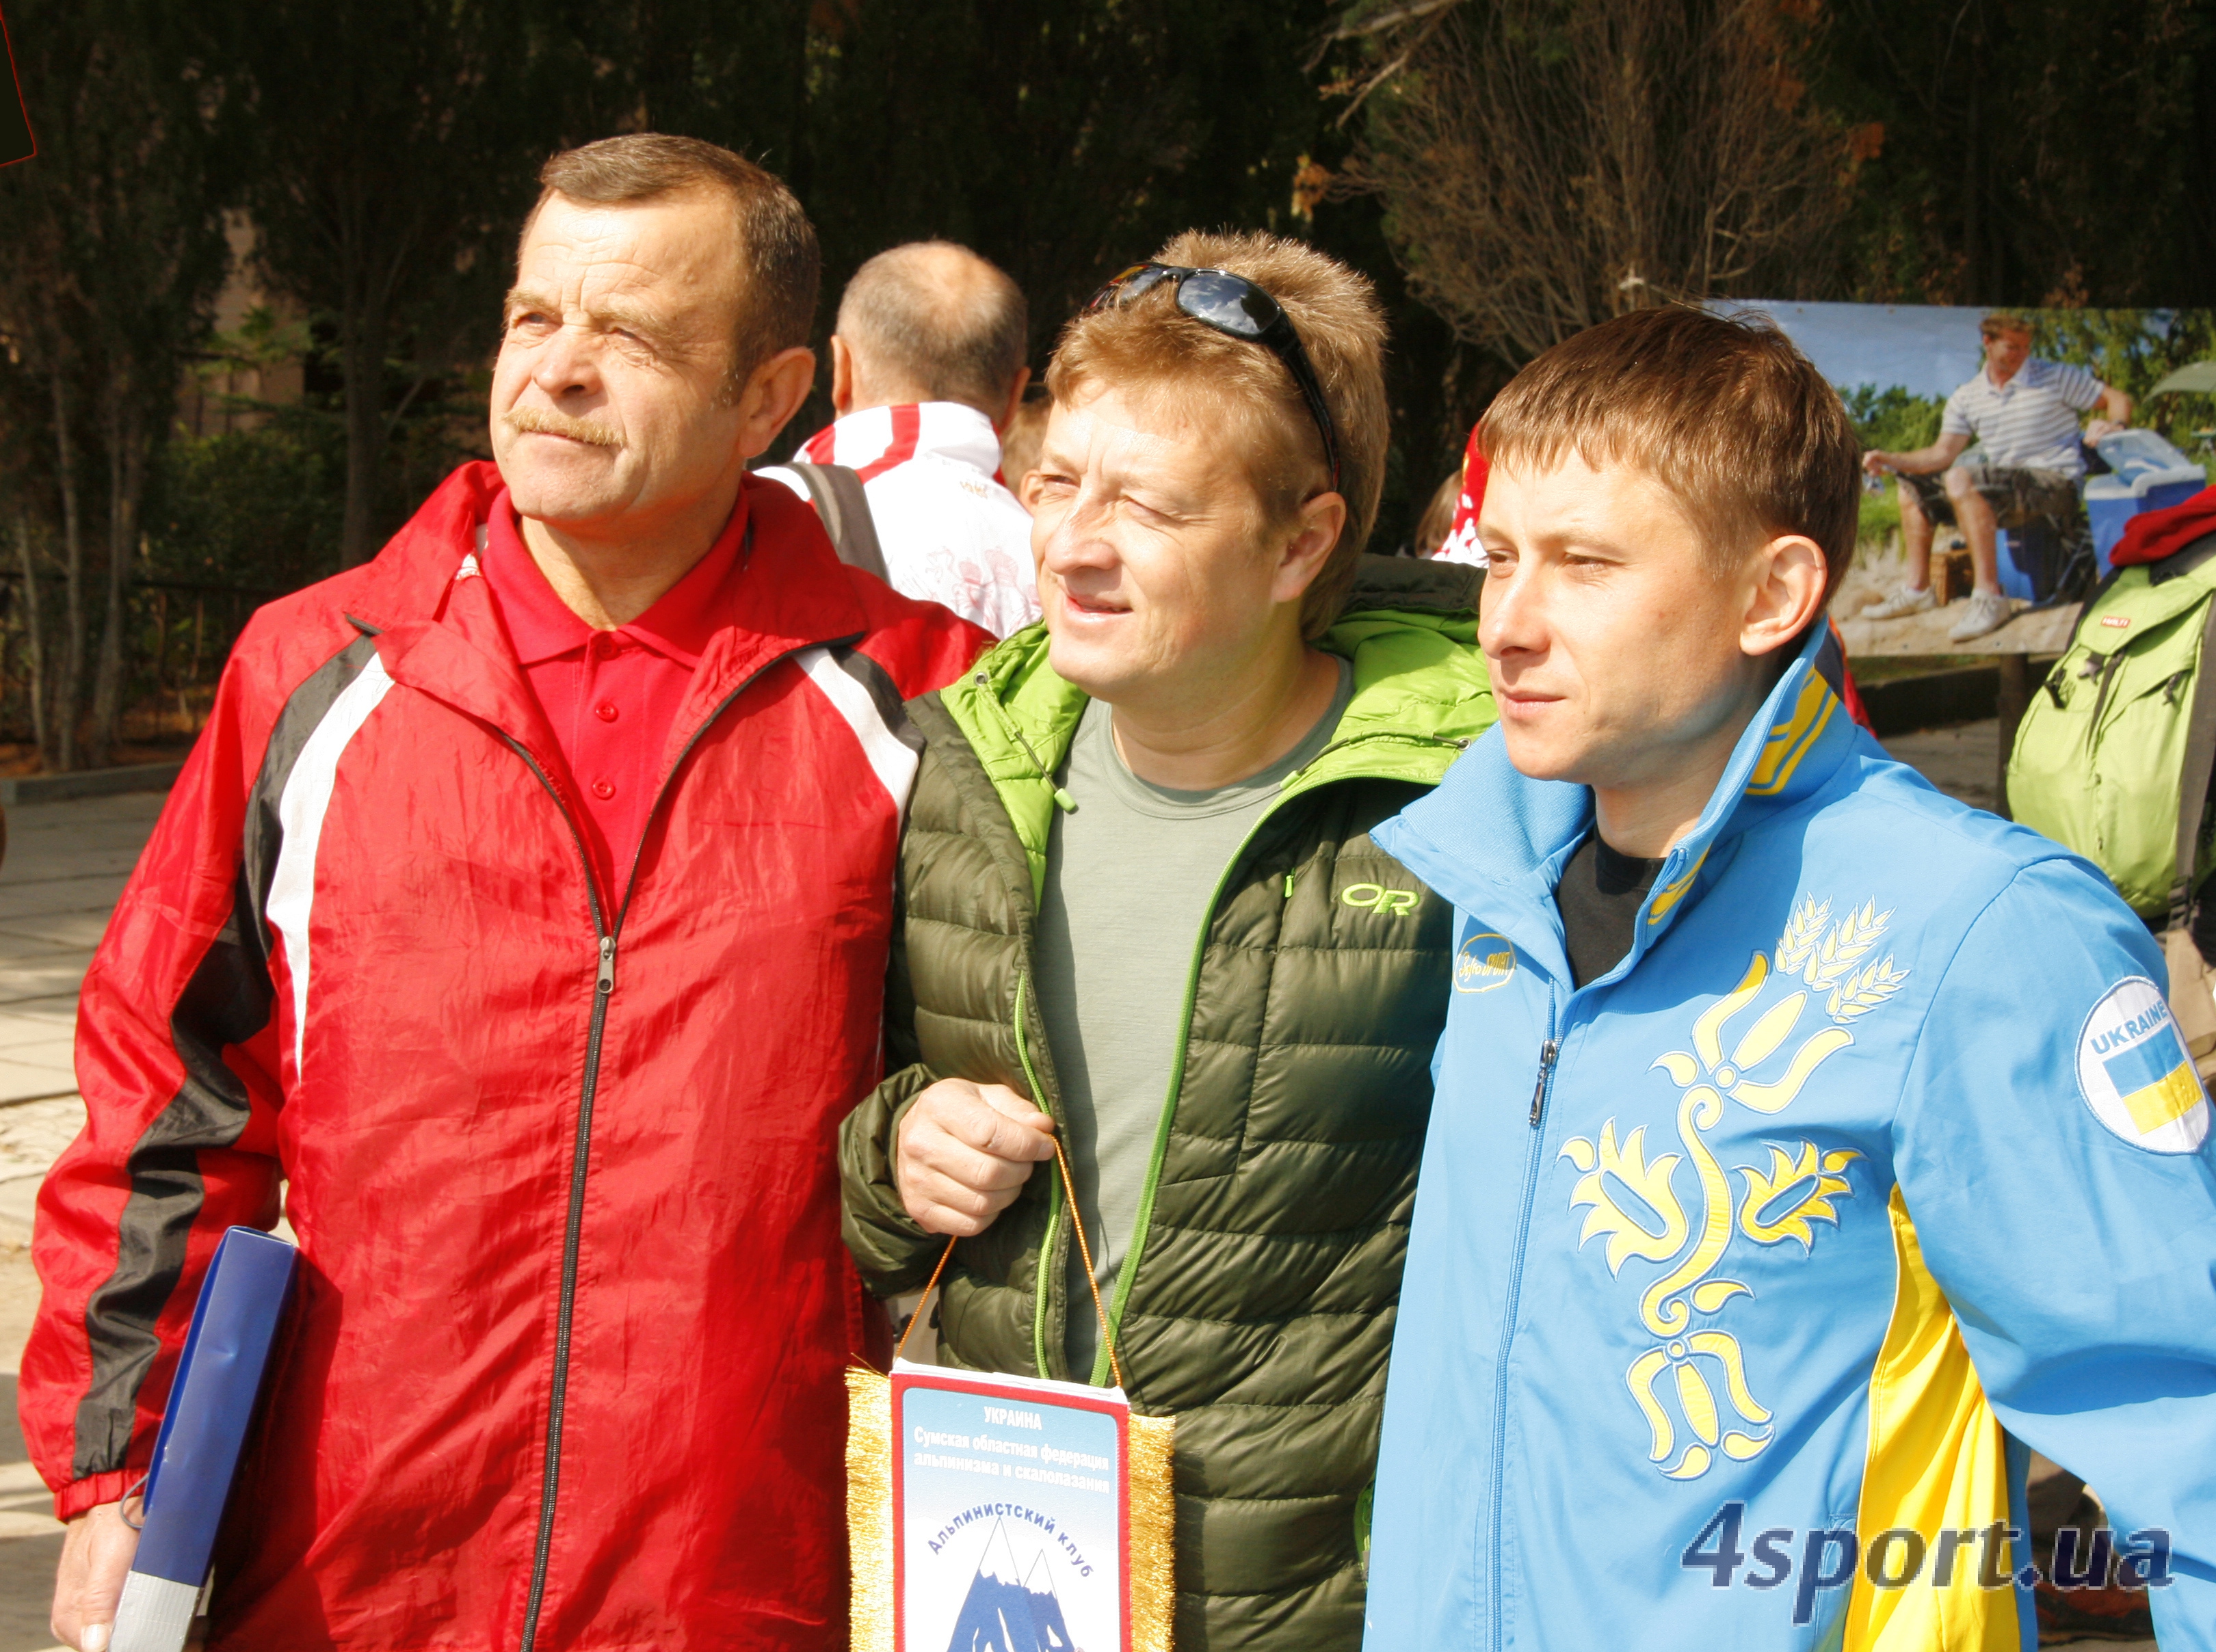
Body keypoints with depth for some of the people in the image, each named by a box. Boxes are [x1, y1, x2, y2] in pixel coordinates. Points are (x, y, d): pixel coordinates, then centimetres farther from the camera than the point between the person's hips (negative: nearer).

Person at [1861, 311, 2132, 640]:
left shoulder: (2056, 378, 0)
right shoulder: (1966, 399, 11)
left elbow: (2118, 399, 3)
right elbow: (1943, 453, 4)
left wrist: (2115, 427, -19)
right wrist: (1891, 460, -12)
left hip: (2056, 486, -7)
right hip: (2004, 489, 7)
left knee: (1959, 480, -32)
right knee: (1913, 487, 10)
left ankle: (1988, 597, -39)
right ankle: (1918, 590, 10)